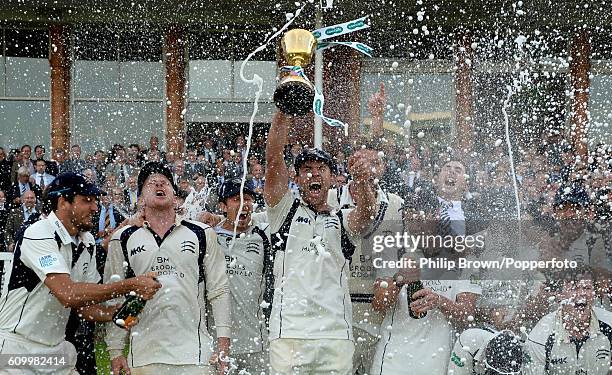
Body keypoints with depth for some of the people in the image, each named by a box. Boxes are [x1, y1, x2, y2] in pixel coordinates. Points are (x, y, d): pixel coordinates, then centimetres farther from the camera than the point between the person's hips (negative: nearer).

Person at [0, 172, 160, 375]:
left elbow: (84, 305, 8)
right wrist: (131, 285, -27)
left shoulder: (87, 241, 8)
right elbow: (67, 294, -29)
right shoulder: (39, 235, -18)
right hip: (17, 347, -7)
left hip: (56, 347, 8)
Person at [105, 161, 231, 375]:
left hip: (194, 352, 0)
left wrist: (223, 342, 0)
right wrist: (115, 352, 4)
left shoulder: (202, 235, 9)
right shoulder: (123, 240, 10)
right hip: (144, 353, 0)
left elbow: (219, 291, 7)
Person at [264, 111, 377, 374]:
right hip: (289, 331, -2)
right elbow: (273, 158, 1)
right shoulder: (285, 209, 14)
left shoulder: (342, 220, 18)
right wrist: (284, 112, -11)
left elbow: (366, 214, -5)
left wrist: (362, 180, -27)